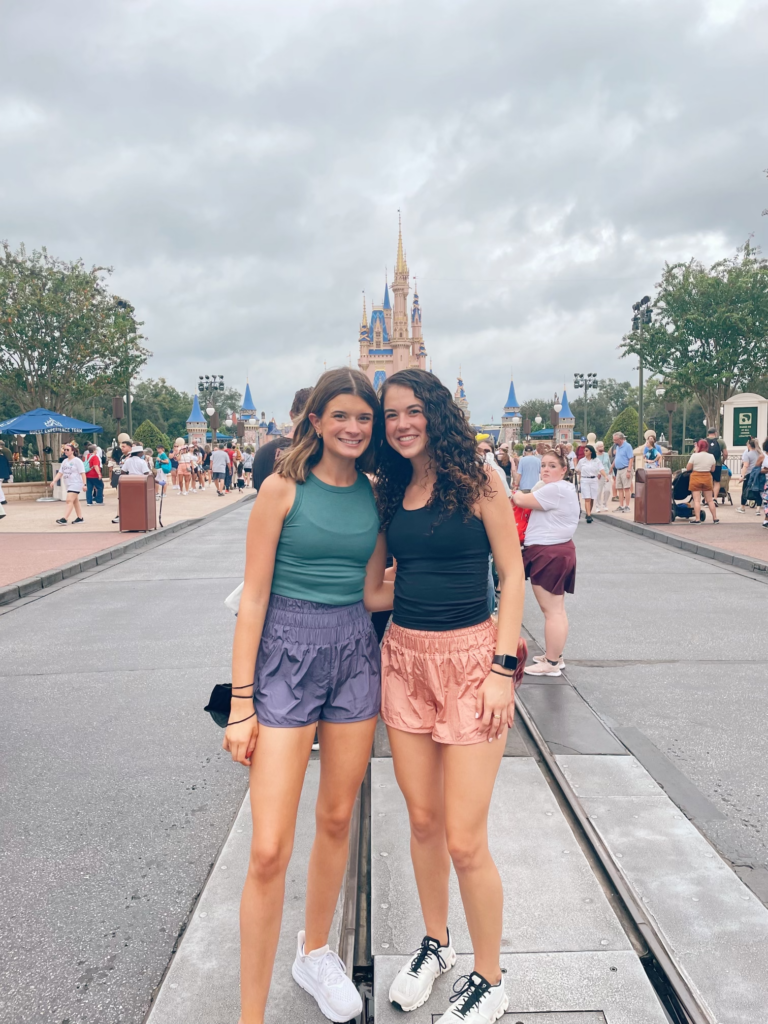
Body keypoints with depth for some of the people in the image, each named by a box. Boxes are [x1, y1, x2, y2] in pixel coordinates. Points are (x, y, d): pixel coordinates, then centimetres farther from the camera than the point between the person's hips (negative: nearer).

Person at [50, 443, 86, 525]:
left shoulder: (77, 461, -9)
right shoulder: (65, 461, 13)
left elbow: (82, 473, -12)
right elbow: (60, 473, 12)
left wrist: (84, 484, -18)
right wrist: (54, 481, -2)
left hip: (76, 484, -8)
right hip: (68, 484, 8)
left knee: (69, 500, -17)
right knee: (75, 501, 14)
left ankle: (64, 519, -25)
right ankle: (80, 518, 23)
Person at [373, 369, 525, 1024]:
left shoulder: (477, 479, -5)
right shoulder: (391, 489, 9)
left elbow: (512, 574, -6)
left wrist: (503, 668, -12)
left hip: (470, 657, -5)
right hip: (403, 657, 5)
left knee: (464, 840, -1)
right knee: (423, 822, 16)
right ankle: (436, 944, 40)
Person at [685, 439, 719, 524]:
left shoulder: (695, 456, -11)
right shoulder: (711, 456, 1)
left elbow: (688, 468, -6)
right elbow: (712, 469, 9)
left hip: (696, 478, -4)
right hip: (707, 478, 4)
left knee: (697, 500, -4)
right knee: (709, 500, 13)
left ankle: (696, 519, -8)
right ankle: (715, 518, 17)